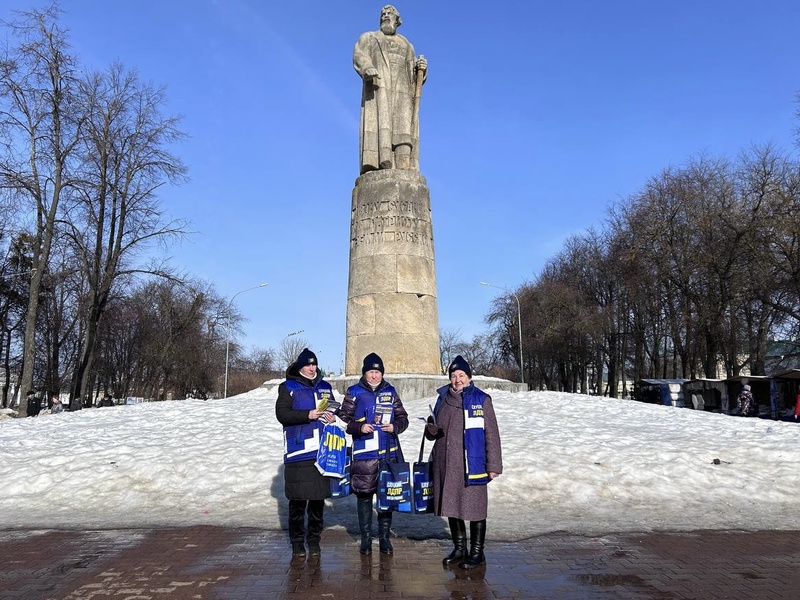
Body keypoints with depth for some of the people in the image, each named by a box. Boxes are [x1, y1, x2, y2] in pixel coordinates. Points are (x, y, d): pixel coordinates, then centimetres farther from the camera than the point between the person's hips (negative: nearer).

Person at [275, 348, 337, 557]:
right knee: (298, 498, 0)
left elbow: (333, 410, 25)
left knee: (319, 496, 8)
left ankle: (314, 539, 20)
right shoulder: (288, 387, 2)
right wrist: (307, 415, -18)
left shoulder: (325, 387, 16)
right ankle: (297, 541, 13)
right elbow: (281, 414, -7)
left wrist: (332, 417, 2)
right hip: (298, 451, -4)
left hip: (322, 451, 4)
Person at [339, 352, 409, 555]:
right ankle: (365, 539, 20)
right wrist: (359, 427, -15)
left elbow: (403, 417, 13)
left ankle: (384, 537, 22)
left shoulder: (390, 392, 8)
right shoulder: (354, 392, 1)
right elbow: (343, 419, 1)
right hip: (364, 453, -2)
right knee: (364, 495, 6)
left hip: (388, 453, 2)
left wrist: (395, 426, -7)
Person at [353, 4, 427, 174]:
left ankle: (403, 171, -28)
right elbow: (359, 56, 1)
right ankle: (382, 168, -36)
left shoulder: (406, 45, 31)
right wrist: (368, 68, -22)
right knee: (379, 124, -23)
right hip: (377, 88, -3)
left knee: (402, 127, -16)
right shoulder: (369, 38, 22)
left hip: (401, 91, 3)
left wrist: (421, 68, -3)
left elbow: (412, 74, 21)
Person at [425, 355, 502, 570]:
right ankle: (459, 549, 28)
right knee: (451, 506, 12)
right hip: (445, 465, 5)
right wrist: (431, 428, -5)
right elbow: (433, 432, 20)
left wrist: (493, 465, -8)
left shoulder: (481, 399, -3)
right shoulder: (443, 399, 11)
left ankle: (477, 552, 18)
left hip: (472, 466, -5)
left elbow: (491, 434, -5)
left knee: (474, 508, 2)